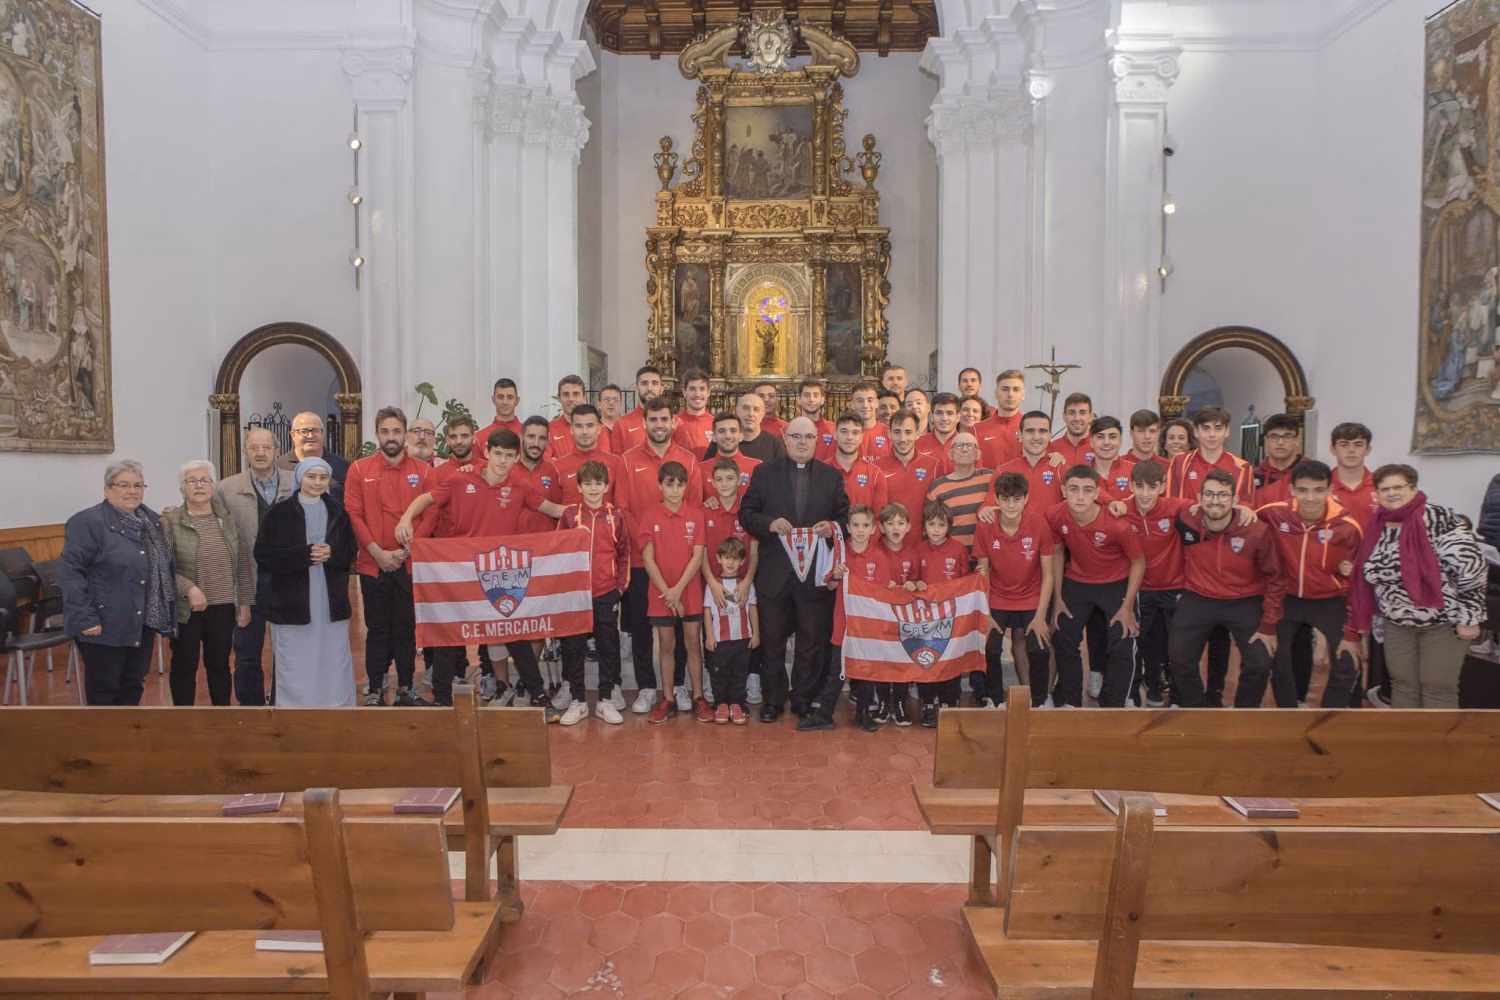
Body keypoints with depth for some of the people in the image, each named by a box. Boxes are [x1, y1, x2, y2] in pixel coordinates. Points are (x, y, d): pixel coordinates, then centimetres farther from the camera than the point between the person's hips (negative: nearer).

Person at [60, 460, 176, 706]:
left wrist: (165, 614, 14)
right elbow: (70, 571, -17)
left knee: (133, 685, 15)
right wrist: (85, 618, -21)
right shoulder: (88, 522, -13)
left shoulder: (151, 519, 10)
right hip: (105, 625, -7)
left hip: (143, 622, 7)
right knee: (104, 688, 4)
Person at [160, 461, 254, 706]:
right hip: (185, 609, -3)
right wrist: (189, 589, -22)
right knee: (184, 667, 8)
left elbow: (243, 564, 7)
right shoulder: (170, 522, -6)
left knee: (219, 665, 14)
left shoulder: (228, 520, 5)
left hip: (223, 608, 3)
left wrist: (245, 602, 4)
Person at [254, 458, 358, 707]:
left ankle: (337, 704, 18)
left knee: (334, 659, 7)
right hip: (292, 600, -3)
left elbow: (350, 551, 11)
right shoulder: (281, 512, -2)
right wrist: (305, 554, -18)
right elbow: (264, 555, -6)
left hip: (331, 600, 3)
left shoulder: (337, 512, 9)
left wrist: (331, 553, -11)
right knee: (294, 664, 1)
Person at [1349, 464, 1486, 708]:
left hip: (1444, 622, -5)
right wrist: (1368, 620, 13)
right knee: (1402, 685, 12)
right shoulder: (1375, 527, 2)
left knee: (1437, 687, 1)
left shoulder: (1439, 520, -18)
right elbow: (1369, 575, 14)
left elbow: (1471, 569, -20)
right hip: (1398, 624, 6)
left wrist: (1468, 618, -18)